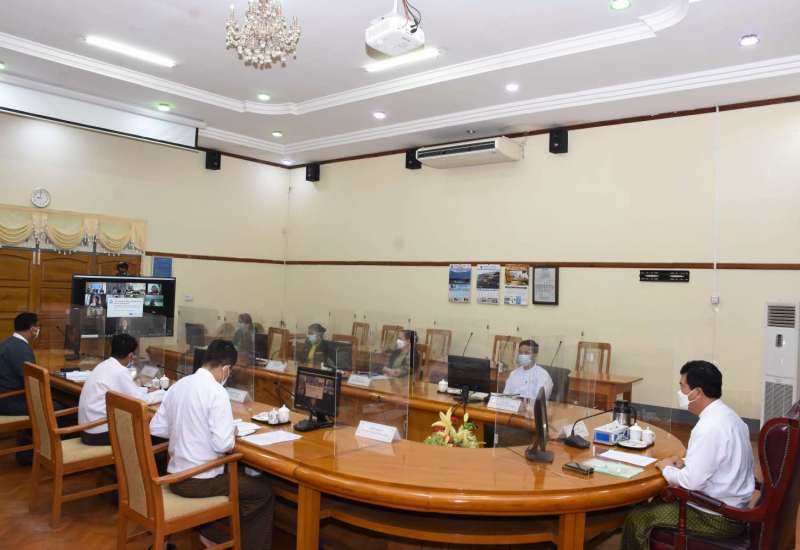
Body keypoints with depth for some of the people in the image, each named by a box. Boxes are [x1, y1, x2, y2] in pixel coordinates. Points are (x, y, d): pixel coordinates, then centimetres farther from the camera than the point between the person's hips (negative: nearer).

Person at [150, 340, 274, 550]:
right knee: (264, 491, 7)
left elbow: (156, 428, 9)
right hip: (201, 481, -8)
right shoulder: (216, 392, -20)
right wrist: (232, 433, -3)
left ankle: (211, 531, 27)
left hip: (175, 476, 8)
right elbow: (222, 444, -24)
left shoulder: (178, 385, 2)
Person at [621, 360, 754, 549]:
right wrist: (685, 462, 4)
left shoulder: (710, 427, -27)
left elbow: (692, 481, -28)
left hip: (717, 517, -10)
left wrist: (667, 469, -9)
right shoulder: (726, 415, 5)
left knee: (637, 519, -5)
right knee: (662, 499, 24)